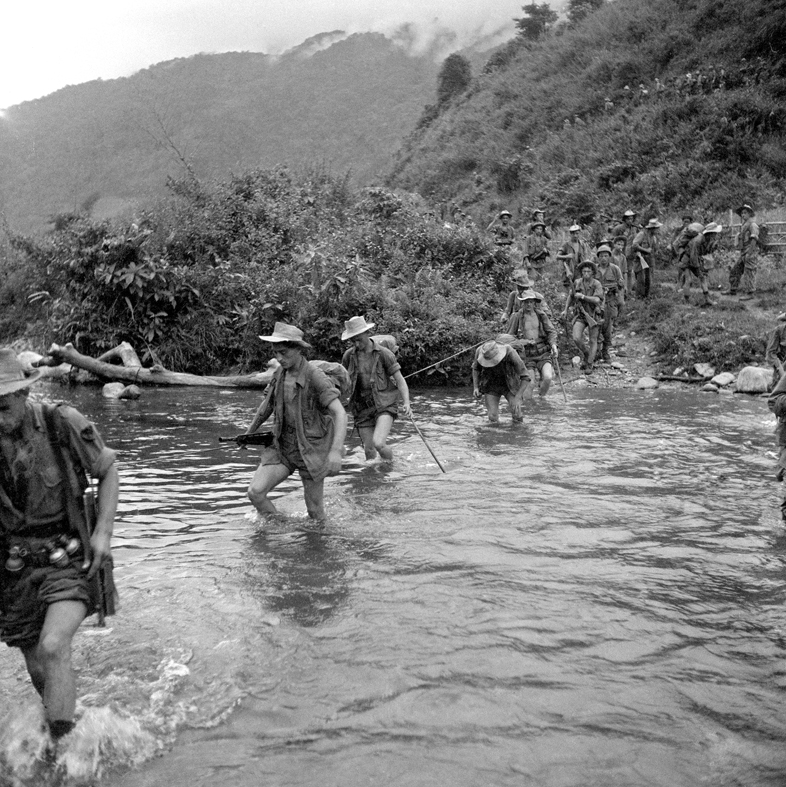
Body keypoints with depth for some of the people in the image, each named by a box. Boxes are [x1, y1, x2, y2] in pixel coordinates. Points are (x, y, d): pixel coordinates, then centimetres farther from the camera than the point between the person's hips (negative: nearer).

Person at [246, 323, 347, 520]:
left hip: (310, 450, -5)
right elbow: (267, 404, 19)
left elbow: (340, 413, -29)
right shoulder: (281, 372, 1)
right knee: (255, 492, -12)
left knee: (315, 512, 5)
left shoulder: (316, 377, -20)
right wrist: (249, 433, 31)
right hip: (283, 446, 5)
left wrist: (336, 451, -42)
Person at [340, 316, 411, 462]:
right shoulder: (349, 356, 2)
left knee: (378, 443, -21)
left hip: (384, 405, -3)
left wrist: (406, 403, -21)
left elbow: (400, 380, -7)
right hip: (363, 409, 4)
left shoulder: (384, 354, -7)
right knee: (369, 451, 5)